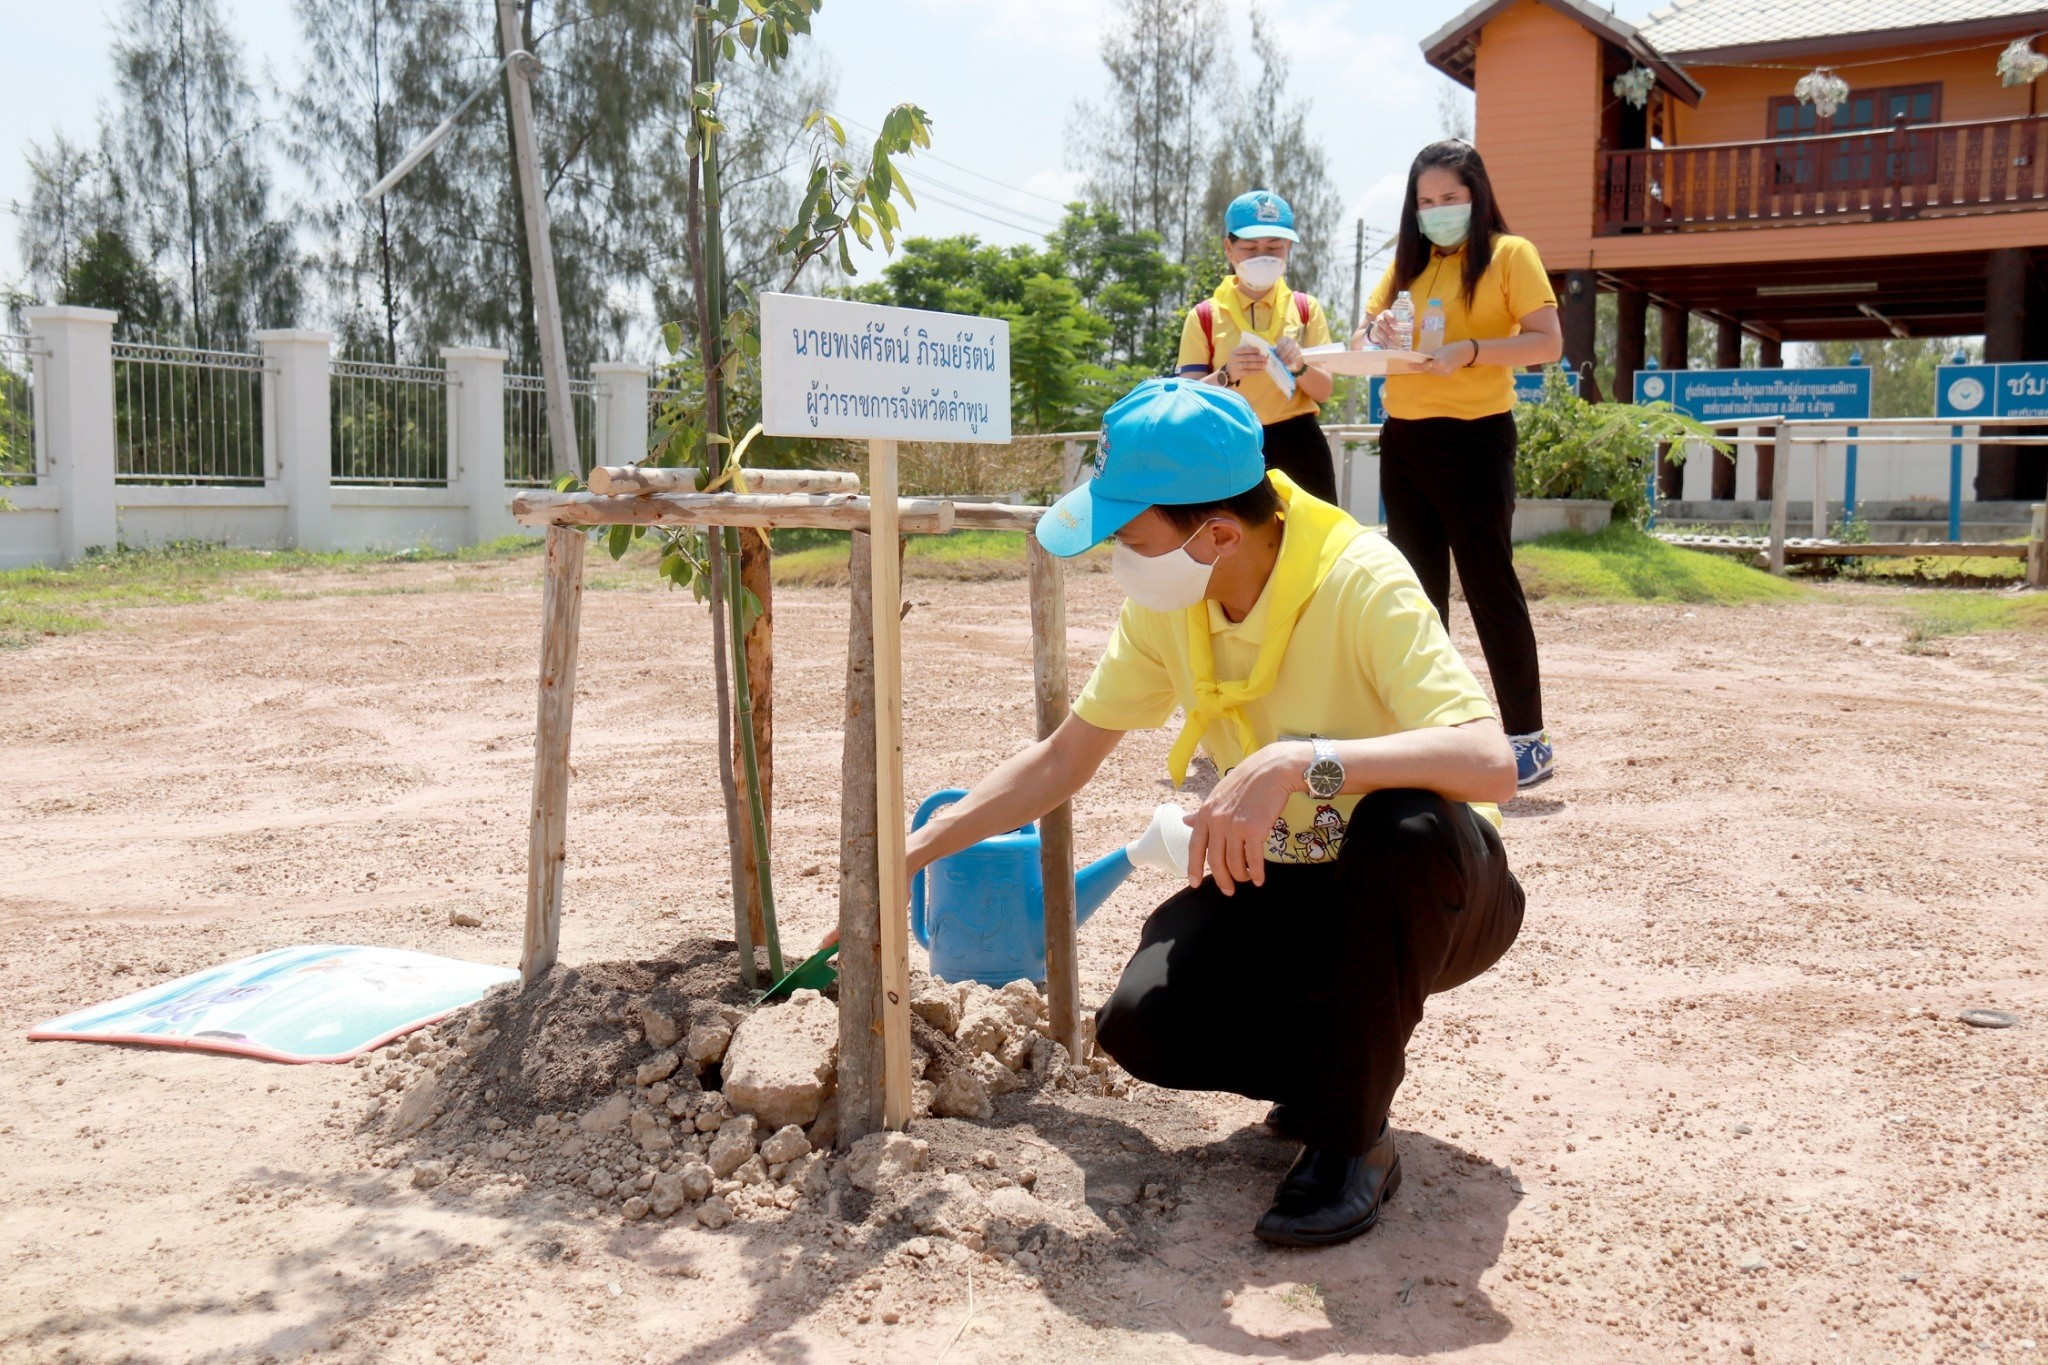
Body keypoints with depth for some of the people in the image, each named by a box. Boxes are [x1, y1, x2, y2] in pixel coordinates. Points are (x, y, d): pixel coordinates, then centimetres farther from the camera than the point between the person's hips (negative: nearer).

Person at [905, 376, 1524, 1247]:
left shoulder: (1359, 583, -28)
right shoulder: (1165, 604, -8)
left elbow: (1489, 760, -41)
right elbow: (1064, 760, 2)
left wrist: (1299, 762, -50)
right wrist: (911, 854, -2)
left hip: (1424, 892, -4)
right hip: (1281, 884, 4)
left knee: (1411, 828, -40)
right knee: (1143, 1024, -22)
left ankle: (1354, 1140, -18)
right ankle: (1338, 1067, 9)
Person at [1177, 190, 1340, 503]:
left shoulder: (1305, 308, 7)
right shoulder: (1205, 315, 1)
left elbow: (1324, 392, 4)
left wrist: (1299, 366, -17)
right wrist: (1227, 374, -23)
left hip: (1299, 448, 2)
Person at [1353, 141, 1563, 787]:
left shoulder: (1510, 254, -2)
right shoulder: (1407, 262, 15)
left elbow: (1548, 342, -12)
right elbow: (1359, 341, 14)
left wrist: (1470, 351, -25)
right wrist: (1375, 330, -9)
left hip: (1474, 436, -6)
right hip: (1404, 438, 6)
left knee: (1489, 583, -5)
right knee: (1418, 587, 10)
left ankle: (1529, 737, 1)